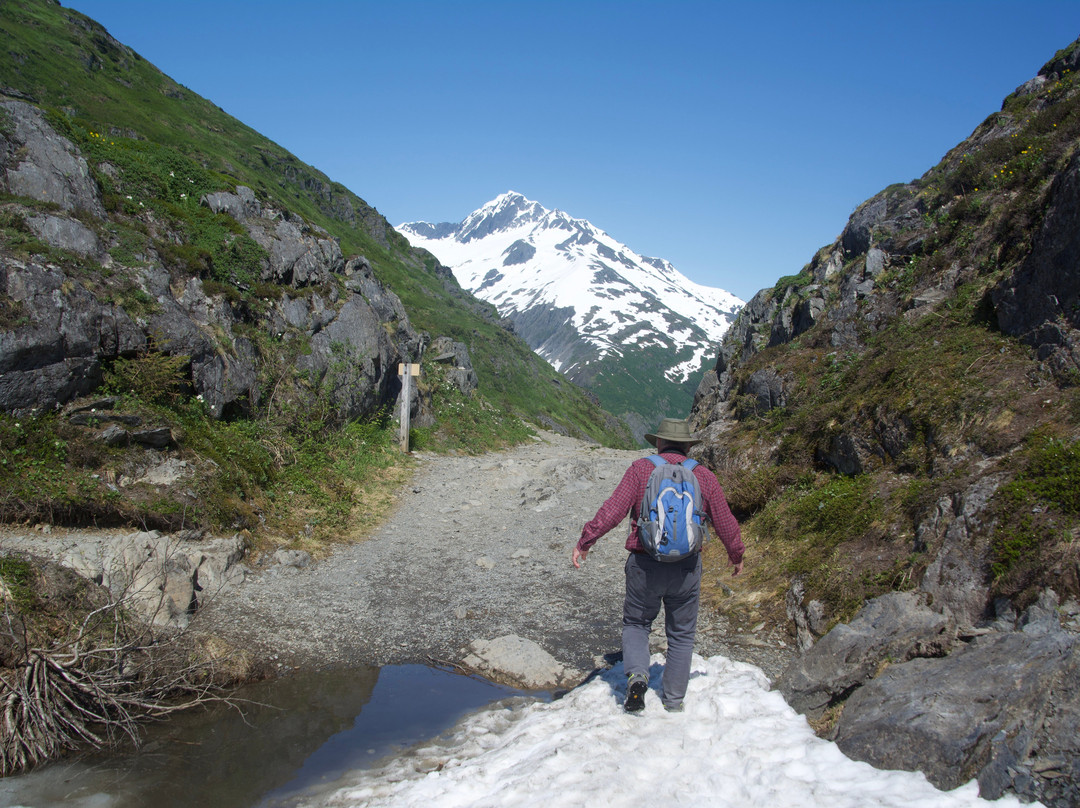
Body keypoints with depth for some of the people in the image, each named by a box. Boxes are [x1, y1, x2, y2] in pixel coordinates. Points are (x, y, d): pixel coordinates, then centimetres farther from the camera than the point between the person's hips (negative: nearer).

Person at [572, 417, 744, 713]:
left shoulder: (641, 469, -3)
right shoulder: (704, 476, 3)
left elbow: (613, 510, -12)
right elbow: (726, 524, 8)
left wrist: (584, 542, -5)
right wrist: (737, 556, 25)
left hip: (645, 566, -1)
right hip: (687, 567, 1)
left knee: (636, 624, 18)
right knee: (681, 634, 18)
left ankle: (637, 675, -5)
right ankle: (674, 701, 23)